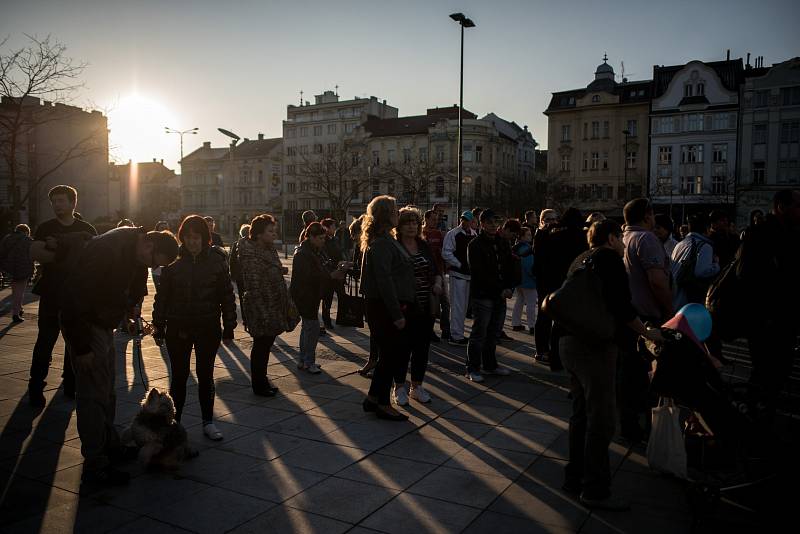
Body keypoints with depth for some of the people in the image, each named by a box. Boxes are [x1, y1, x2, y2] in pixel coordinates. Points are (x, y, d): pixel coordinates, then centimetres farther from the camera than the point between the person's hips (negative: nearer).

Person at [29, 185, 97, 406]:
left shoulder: (87, 230, 5)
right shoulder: (44, 229, 4)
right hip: (51, 294, -1)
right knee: (45, 341, -3)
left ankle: (71, 384, 21)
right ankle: (36, 386, 8)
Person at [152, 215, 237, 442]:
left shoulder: (217, 261, -2)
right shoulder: (173, 261, 0)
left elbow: (227, 296, 0)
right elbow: (162, 296, 2)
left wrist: (229, 328, -2)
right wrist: (159, 327, 0)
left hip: (208, 328, 0)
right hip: (178, 328, 0)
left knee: (206, 375, 10)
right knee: (178, 376, 9)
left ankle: (208, 422, 21)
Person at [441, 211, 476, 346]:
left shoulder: (474, 235, 10)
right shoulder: (452, 234, -9)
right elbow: (446, 253, -14)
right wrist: (460, 265, -14)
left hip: (470, 273, 7)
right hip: (457, 273, -7)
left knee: (464, 305, 14)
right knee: (458, 305, -7)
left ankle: (458, 333, 25)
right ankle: (456, 335, -1)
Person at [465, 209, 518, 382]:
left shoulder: (503, 244, 14)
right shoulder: (475, 245, -7)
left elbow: (510, 268, 15)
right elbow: (479, 274, -12)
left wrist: (510, 287, -2)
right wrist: (500, 290, -14)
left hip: (500, 296, 6)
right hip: (482, 295, -6)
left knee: (493, 332, 13)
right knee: (479, 333, -3)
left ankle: (490, 365, 24)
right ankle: (473, 369, 5)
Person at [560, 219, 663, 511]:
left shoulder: (581, 260, 18)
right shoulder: (610, 259, -9)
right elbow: (622, 307, -18)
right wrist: (647, 332, -3)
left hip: (570, 342, 10)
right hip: (595, 345, -9)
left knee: (582, 412, 18)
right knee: (602, 418, -2)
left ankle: (575, 476, 28)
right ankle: (595, 490, 5)